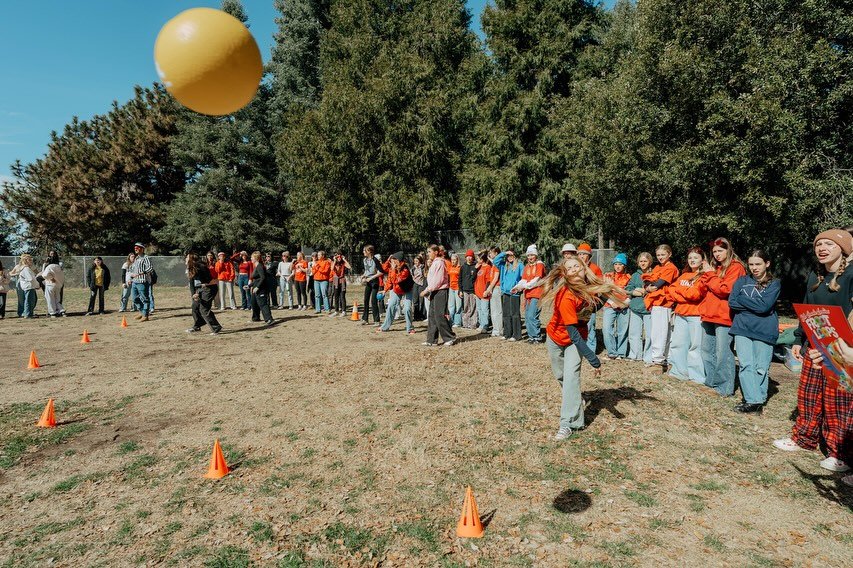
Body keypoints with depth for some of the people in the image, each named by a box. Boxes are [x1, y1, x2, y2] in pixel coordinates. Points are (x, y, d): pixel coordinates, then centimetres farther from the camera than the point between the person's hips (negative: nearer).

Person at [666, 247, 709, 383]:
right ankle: (679, 371, 17)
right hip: (680, 314, 7)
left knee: (695, 345, -5)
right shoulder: (684, 275, 18)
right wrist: (685, 297, -6)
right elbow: (671, 290, 10)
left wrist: (680, 289, 0)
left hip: (696, 315, -7)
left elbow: (695, 294, -15)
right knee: (677, 344, 8)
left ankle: (696, 376, 1)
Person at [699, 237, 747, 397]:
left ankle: (725, 387, 1)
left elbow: (724, 290, -15)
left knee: (722, 353, -7)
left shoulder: (735, 267, -5)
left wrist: (710, 274, -7)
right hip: (709, 314, 8)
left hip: (723, 316, -8)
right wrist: (707, 275, 0)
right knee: (707, 350, 13)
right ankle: (711, 382, 23)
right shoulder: (714, 267, 18)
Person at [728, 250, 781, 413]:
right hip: (742, 328, 2)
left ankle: (758, 400, 11)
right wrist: (755, 305, -8)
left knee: (761, 368, 2)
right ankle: (753, 401, -4)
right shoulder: (742, 281, 12)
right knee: (746, 365, -6)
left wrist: (742, 298, -4)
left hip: (764, 331, -1)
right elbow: (732, 302, -1)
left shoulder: (774, 284, 4)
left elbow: (764, 306, -11)